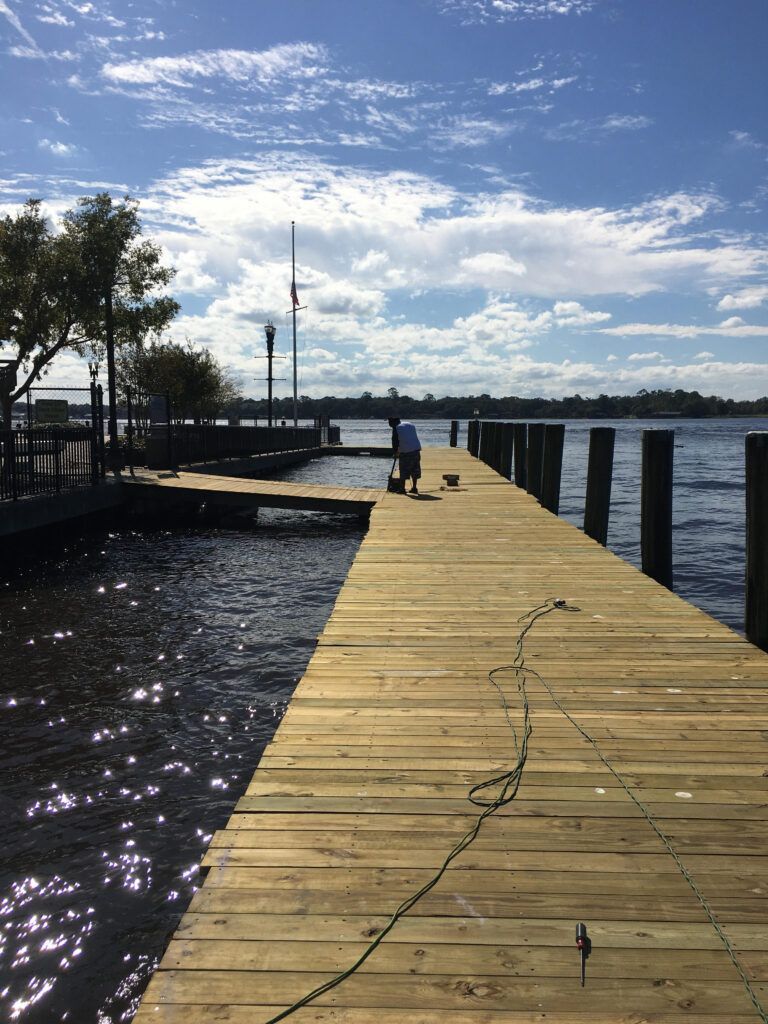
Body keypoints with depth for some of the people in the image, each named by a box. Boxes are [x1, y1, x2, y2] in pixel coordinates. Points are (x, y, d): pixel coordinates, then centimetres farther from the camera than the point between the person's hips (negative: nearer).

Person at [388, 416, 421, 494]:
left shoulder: (396, 428, -5)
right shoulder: (410, 424, 15)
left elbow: (395, 442, -4)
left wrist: (396, 452, 13)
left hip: (405, 452, -6)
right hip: (416, 450, 6)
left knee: (404, 471, 4)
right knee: (415, 470, 13)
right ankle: (414, 488, 17)